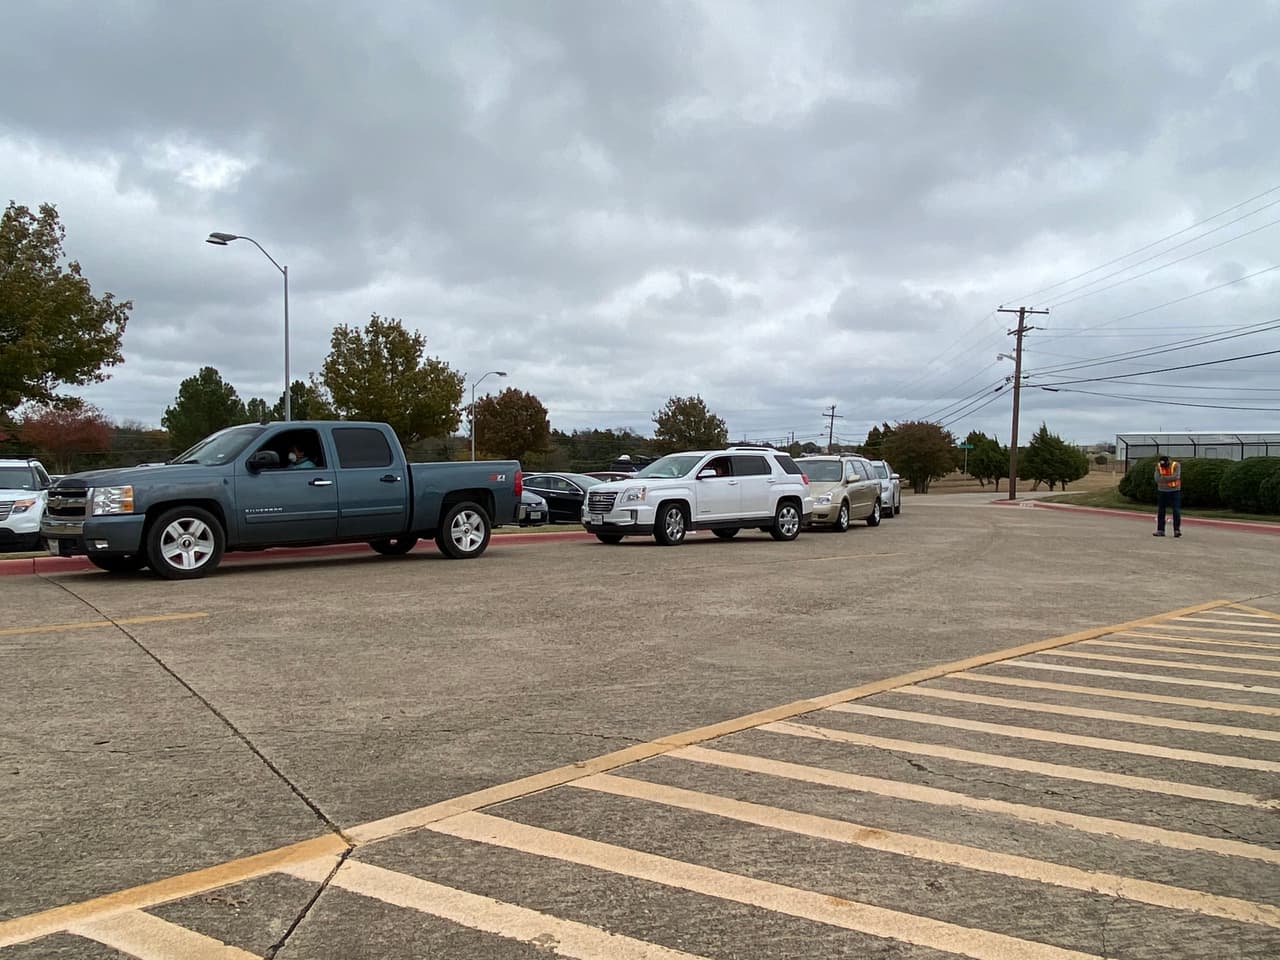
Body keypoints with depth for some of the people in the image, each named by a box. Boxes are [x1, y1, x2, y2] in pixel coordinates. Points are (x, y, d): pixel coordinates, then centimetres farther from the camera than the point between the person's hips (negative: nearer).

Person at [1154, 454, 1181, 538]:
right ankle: (1160, 530, 8)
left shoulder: (1176, 465, -9)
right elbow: (1157, 479, -13)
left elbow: (1176, 477, -22)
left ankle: (1177, 530, -8)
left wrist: (1163, 478, -15)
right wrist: (1170, 479, -21)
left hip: (1174, 491, -3)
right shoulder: (1158, 466, -3)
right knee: (1160, 511, 3)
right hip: (1162, 491, 3)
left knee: (1176, 511, -9)